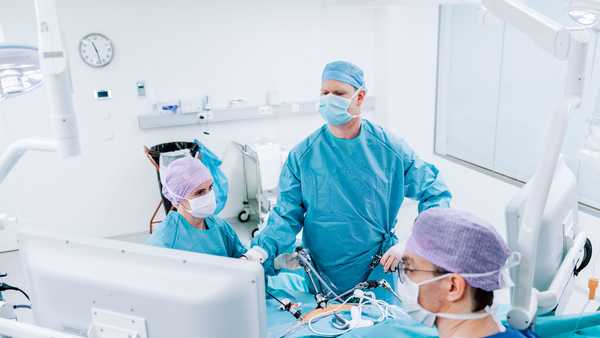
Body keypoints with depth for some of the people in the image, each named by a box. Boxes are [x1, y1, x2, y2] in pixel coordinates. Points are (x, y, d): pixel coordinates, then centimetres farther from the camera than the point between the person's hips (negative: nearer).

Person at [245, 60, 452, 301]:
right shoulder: (303, 155, -9)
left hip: (378, 271, 0)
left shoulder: (390, 149, -9)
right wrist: (263, 249, -26)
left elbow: (436, 193, -1)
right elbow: (287, 215, -8)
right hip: (321, 274, 0)